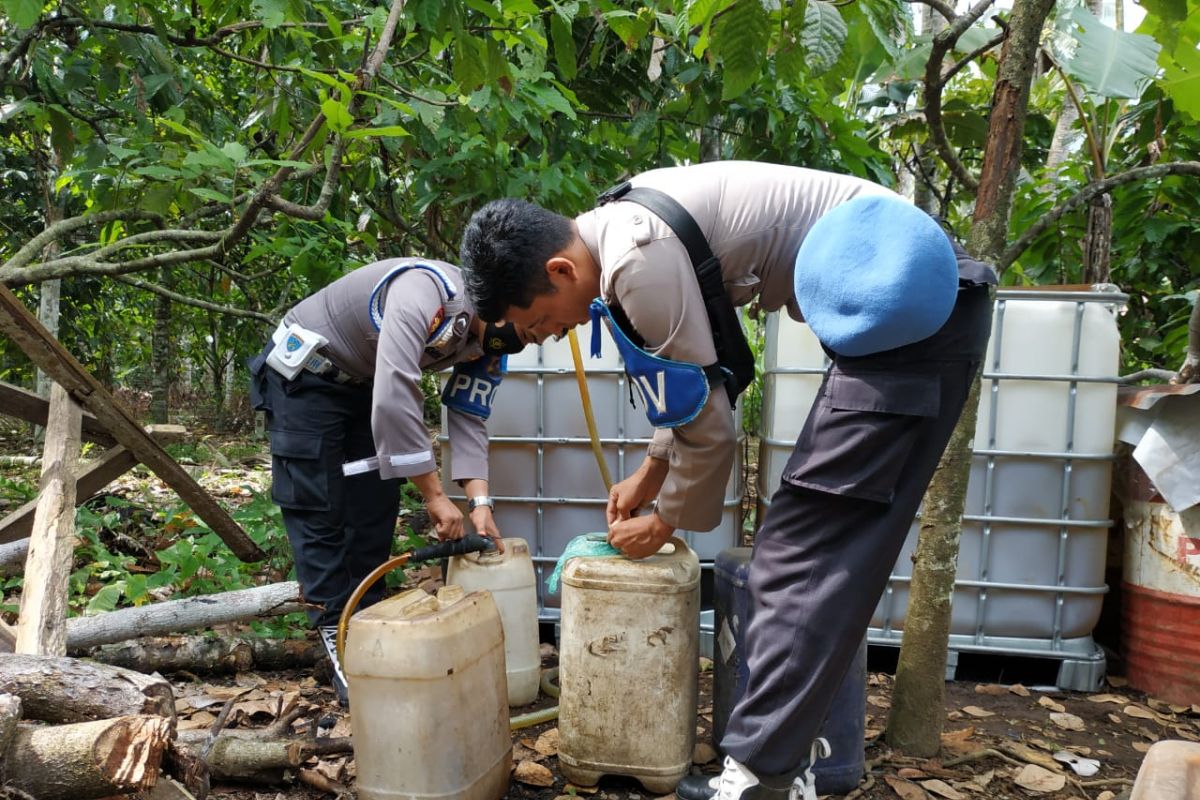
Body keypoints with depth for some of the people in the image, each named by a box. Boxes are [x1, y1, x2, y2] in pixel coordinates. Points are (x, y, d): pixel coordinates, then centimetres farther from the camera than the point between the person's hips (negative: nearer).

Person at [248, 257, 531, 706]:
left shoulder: (488, 344, -10)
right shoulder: (428, 292, -37)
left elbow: (468, 422, -9)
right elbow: (394, 399, -42)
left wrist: (480, 504, -22)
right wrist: (435, 497, -35)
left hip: (363, 384, 8)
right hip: (305, 371, -7)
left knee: (376, 508, 4)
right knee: (318, 511, -8)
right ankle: (338, 638, -2)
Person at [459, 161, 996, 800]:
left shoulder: (639, 262, -20)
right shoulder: (621, 222, 10)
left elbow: (707, 422, -12)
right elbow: (703, 378, 21)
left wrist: (666, 522, 5)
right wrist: (649, 474, 23)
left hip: (910, 309, -10)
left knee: (801, 552, -9)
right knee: (818, 547, 13)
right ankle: (791, 740, 22)